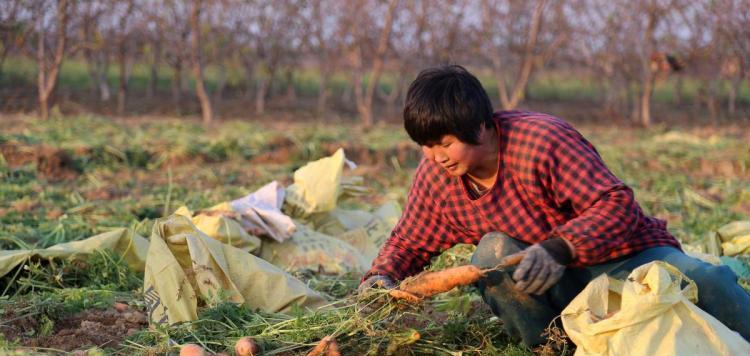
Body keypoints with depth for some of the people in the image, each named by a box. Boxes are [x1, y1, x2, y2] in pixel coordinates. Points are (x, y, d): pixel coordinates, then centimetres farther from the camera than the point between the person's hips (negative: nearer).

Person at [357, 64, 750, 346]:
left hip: (620, 255, -3)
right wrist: (382, 276, -17)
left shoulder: (543, 139, -25)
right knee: (493, 252, -28)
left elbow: (618, 204, -28)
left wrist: (560, 248, -44)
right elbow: (409, 242, 6)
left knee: (706, 282, -30)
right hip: (554, 287, 4)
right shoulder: (435, 176, -8)